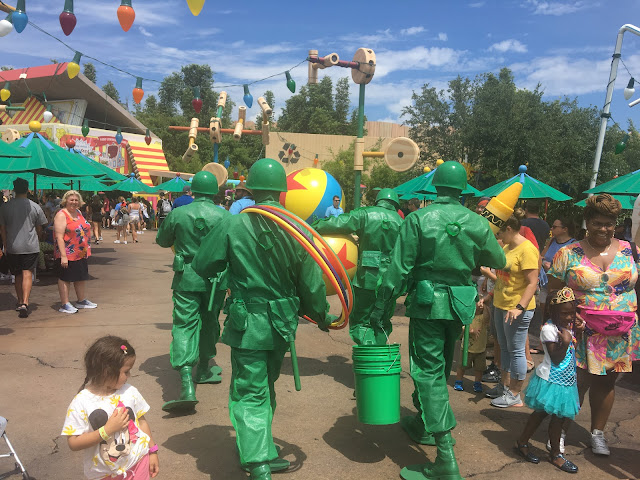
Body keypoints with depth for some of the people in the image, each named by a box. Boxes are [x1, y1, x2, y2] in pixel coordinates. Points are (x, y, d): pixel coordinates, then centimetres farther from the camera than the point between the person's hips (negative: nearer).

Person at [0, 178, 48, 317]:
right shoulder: (35, 207, -2)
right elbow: (39, 229, 5)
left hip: (12, 247, 2)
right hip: (31, 246, -2)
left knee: (18, 275, 16)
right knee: (27, 274, -3)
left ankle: (20, 302, 26)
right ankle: (24, 303, -16)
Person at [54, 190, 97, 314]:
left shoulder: (78, 213, 13)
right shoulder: (61, 215, -12)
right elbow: (59, 237, -18)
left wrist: (86, 251, 19)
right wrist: (63, 256, -24)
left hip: (81, 253, 8)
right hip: (68, 253, -8)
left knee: (81, 277, 16)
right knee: (65, 278, 0)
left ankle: (82, 301, 29)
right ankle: (65, 305, 5)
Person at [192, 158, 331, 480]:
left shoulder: (232, 226, -13)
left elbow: (202, 266, -3)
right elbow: (312, 284, -3)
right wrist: (321, 317, 14)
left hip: (248, 324, -4)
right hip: (282, 324, 4)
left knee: (249, 394, 6)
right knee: (266, 388, 23)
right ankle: (262, 452, 39)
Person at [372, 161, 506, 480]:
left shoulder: (418, 219, -10)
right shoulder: (477, 223, 0)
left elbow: (399, 268, -13)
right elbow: (498, 261, 12)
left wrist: (380, 305, -6)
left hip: (427, 303, -4)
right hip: (459, 306, 5)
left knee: (429, 372, -2)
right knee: (440, 368, 20)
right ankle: (423, 426, 40)